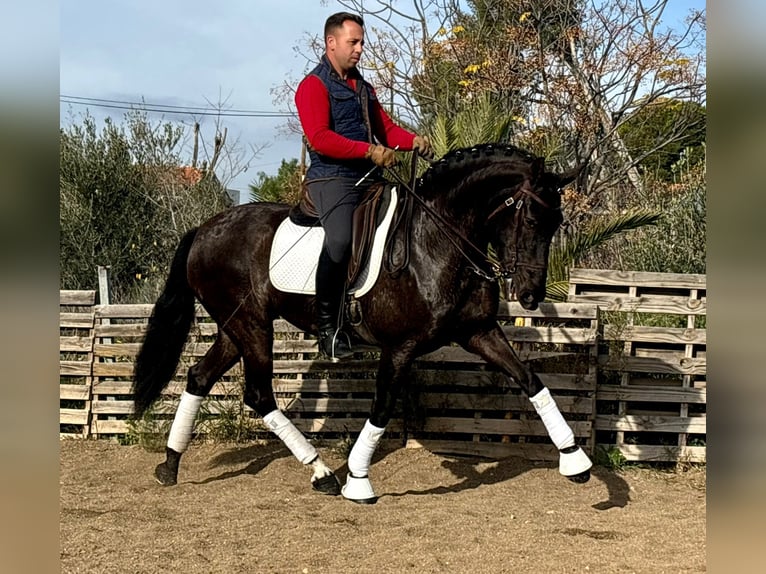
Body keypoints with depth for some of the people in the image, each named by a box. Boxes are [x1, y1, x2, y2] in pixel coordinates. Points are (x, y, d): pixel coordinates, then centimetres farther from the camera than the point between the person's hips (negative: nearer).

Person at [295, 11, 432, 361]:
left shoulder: (363, 88, 24)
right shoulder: (314, 86, -3)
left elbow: (386, 128, 22)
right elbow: (320, 138, -15)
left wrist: (414, 141, 0)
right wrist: (370, 151, -22)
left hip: (367, 178, 9)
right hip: (332, 178, -9)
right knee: (340, 241, -29)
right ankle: (328, 328, -22)